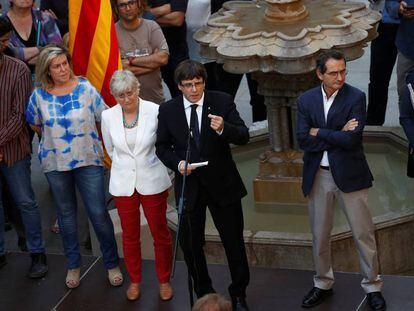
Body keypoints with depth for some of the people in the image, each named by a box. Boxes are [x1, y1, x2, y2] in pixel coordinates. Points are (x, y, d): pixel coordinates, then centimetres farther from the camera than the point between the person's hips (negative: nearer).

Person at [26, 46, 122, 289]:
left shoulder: (85, 88, -8)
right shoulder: (39, 95, -4)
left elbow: (104, 118, -1)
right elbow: (35, 124, 12)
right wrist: (54, 140, 9)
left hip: (89, 160, -2)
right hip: (55, 164, 2)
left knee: (99, 213, -2)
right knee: (66, 213, 15)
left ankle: (112, 263, 16)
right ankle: (73, 265, 31)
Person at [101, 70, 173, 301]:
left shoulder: (155, 111, -15)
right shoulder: (108, 117, -6)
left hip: (153, 181, -2)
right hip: (123, 183, 2)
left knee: (160, 232, 9)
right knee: (130, 235, 14)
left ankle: (164, 280, 27)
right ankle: (135, 280, 32)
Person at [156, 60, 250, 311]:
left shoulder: (223, 102, -8)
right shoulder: (168, 110, -4)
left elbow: (244, 136, -12)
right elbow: (162, 147, 5)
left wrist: (223, 128, -33)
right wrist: (177, 163, -15)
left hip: (222, 183, -1)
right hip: (189, 184, 2)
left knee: (234, 242, 8)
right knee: (190, 244, 12)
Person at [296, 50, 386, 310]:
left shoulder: (356, 97, -9)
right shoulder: (306, 100, 1)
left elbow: (352, 139, -20)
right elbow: (303, 140, -9)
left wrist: (319, 133, -11)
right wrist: (338, 135, -16)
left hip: (349, 174, -3)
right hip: (318, 175, 3)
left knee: (364, 233, 4)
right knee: (320, 235, 14)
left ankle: (373, 286, 19)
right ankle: (323, 284, 31)